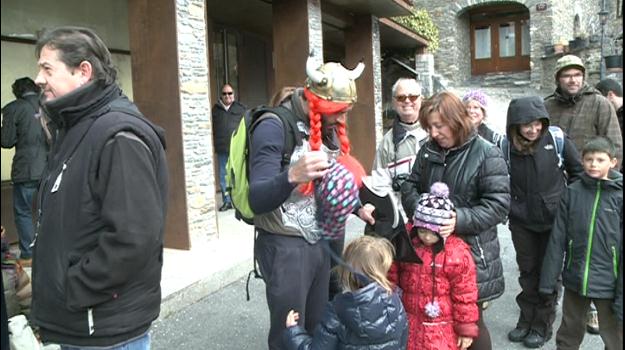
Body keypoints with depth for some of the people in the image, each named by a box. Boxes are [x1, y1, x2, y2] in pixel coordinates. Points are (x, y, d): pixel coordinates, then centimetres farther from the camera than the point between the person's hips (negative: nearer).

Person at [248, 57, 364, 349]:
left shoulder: (328, 127, 6)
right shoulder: (274, 127, -18)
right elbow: (257, 200, -28)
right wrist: (291, 176, -46)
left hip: (321, 242, 7)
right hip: (285, 247, -7)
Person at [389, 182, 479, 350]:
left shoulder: (457, 253, -17)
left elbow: (465, 295, -10)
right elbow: (392, 275, 6)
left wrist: (466, 329, -5)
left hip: (442, 327, -3)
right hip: (409, 320, 4)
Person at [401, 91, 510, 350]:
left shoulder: (487, 154, -10)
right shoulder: (428, 151, 3)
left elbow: (498, 204, -15)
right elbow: (410, 187, 8)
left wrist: (459, 220, -26)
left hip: (471, 250, -4)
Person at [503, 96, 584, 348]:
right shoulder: (507, 146, -11)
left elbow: (578, 171, 1)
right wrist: (508, 208, 0)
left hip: (554, 220, -1)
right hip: (521, 222, 1)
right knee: (527, 271, 14)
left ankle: (543, 325, 26)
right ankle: (526, 320, 30)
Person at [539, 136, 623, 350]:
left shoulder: (618, 196, -8)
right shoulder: (572, 193, -1)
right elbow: (557, 240, 0)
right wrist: (549, 279, -1)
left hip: (608, 283, -2)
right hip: (574, 279, 2)